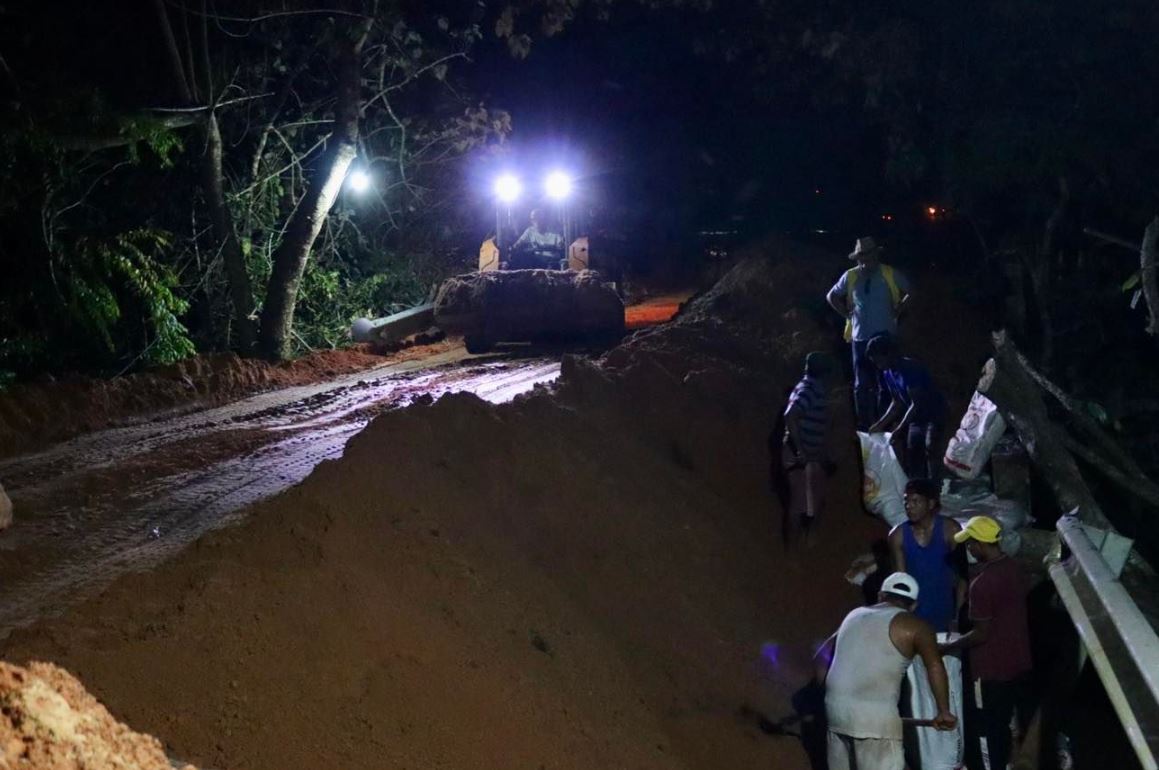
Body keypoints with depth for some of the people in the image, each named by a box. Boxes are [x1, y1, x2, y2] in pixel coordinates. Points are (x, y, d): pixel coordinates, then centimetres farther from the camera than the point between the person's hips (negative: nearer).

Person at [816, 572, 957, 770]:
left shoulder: (855, 615, 23)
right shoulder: (914, 626, 3)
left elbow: (823, 654, 29)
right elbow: (935, 666, -12)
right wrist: (944, 712, -8)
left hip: (836, 709, 7)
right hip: (874, 716, -6)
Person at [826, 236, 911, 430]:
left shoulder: (890, 275, -4)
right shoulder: (850, 277, 1)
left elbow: (911, 292, 9)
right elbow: (831, 297, 16)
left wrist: (897, 310, 2)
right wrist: (847, 314, 7)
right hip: (860, 338, 2)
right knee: (861, 385, 5)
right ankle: (863, 426, 12)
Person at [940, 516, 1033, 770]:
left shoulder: (983, 583, -24)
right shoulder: (1013, 568, 2)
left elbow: (981, 634, -21)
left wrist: (947, 647, -8)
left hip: (993, 670, -8)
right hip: (1019, 663, 8)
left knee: (987, 730, 5)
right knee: (1003, 724, 19)